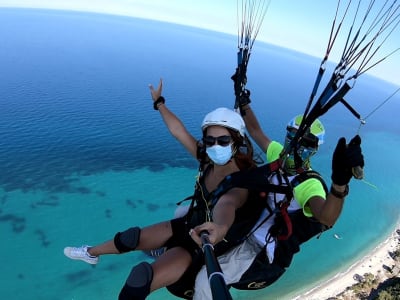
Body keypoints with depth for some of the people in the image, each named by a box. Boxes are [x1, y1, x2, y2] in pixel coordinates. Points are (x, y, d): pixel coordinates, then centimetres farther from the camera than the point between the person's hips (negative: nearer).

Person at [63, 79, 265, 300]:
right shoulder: (208, 161, -13)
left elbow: (227, 204, -55)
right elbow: (178, 130, -4)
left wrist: (220, 227, -76)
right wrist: (159, 102, 5)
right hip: (192, 225, 6)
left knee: (140, 280, -22)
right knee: (131, 237, 12)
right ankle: (91, 253, 44)